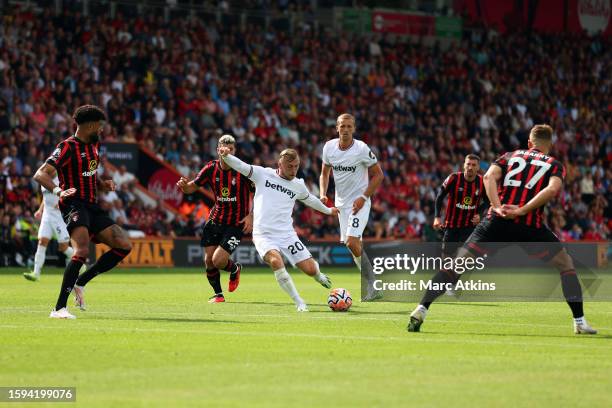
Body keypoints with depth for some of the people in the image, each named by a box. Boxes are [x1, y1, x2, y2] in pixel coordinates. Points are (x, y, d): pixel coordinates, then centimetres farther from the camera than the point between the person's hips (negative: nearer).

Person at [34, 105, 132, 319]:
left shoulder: (94, 145, 17)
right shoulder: (68, 147, -10)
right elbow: (40, 174, -18)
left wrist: (103, 185, 10)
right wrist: (58, 190, -37)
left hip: (92, 207, 9)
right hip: (74, 205, -9)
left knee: (124, 245, 2)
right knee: (82, 251, -29)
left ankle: (80, 282, 8)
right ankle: (59, 308, -29)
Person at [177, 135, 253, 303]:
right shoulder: (211, 168, -4)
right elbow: (192, 187, 3)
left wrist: (251, 215, -16)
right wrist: (184, 185, -21)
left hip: (236, 224, -4)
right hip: (215, 220, 4)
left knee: (218, 260, -15)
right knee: (208, 261, 0)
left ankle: (235, 269, 21)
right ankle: (218, 294, 23)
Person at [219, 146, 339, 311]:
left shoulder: (298, 185, 11)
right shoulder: (263, 174, 1)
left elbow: (310, 199, 32)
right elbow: (240, 166, -8)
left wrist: (328, 211, 46)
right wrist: (226, 155, -28)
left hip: (287, 234, 3)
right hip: (263, 235, -3)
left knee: (310, 269, -6)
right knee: (276, 261, -33)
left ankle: (318, 275, 36)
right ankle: (299, 303, -19)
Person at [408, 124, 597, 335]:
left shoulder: (510, 156, 22)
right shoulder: (554, 164, 16)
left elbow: (489, 177, 1)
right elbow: (553, 189, -7)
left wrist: (498, 207, -8)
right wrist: (522, 211, -11)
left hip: (498, 222, 2)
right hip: (530, 225, -2)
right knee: (566, 264, 18)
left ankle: (421, 310, -5)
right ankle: (580, 321, 11)